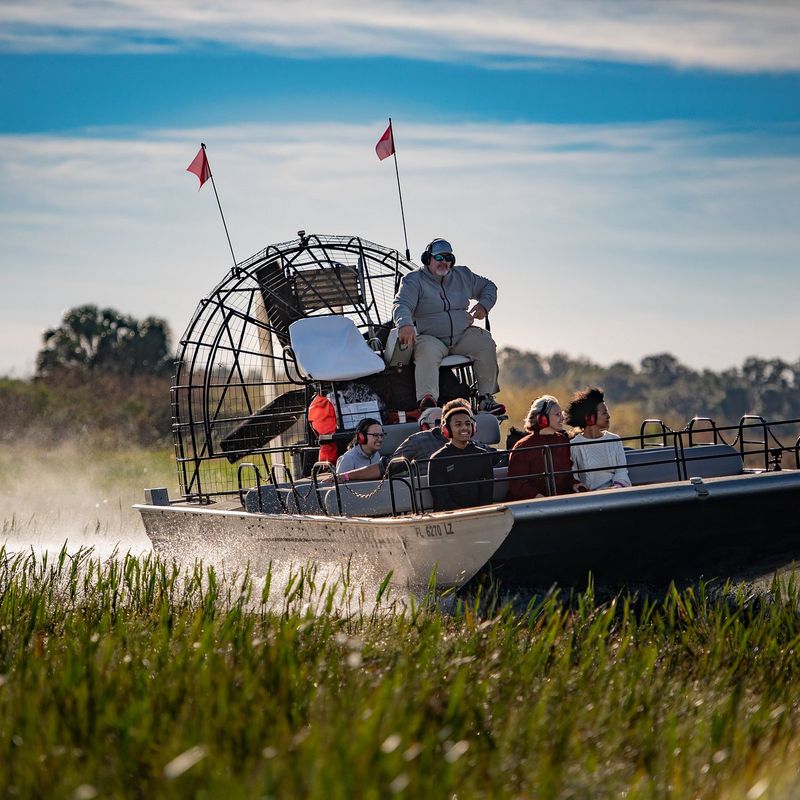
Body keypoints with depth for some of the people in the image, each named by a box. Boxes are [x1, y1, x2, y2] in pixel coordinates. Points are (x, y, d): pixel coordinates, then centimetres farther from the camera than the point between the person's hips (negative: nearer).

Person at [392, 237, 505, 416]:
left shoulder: (462, 275, 15)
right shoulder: (414, 280, 0)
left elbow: (489, 287, 28)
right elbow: (401, 305, -16)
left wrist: (484, 305, 6)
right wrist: (405, 324, -39)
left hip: (462, 336, 4)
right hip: (431, 338, -4)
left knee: (486, 343, -23)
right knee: (427, 352, -37)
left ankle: (486, 398, -20)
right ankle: (427, 400, -51)